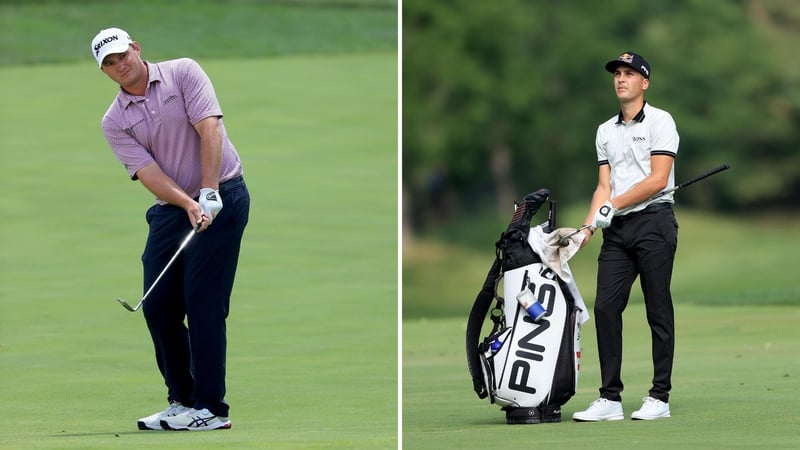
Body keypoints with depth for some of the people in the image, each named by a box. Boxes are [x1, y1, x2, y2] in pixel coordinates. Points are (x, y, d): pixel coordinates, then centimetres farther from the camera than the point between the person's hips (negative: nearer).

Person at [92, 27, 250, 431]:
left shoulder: (183, 73, -4)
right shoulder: (115, 121, 4)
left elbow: (209, 129, -14)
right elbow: (147, 171, -7)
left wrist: (208, 195, -23)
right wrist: (187, 204, -24)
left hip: (221, 197, -5)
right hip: (171, 210, 5)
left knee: (203, 302, -11)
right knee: (157, 305, 1)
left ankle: (210, 408, -9)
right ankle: (183, 400, 14)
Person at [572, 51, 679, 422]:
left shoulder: (659, 121, -2)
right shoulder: (605, 131, 18)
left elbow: (658, 180, -11)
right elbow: (604, 187, 14)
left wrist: (613, 205, -10)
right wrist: (587, 227, 0)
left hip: (653, 222, -6)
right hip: (617, 229, 6)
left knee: (658, 310, -4)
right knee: (605, 307, -4)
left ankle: (659, 397, -1)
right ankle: (610, 398, -2)